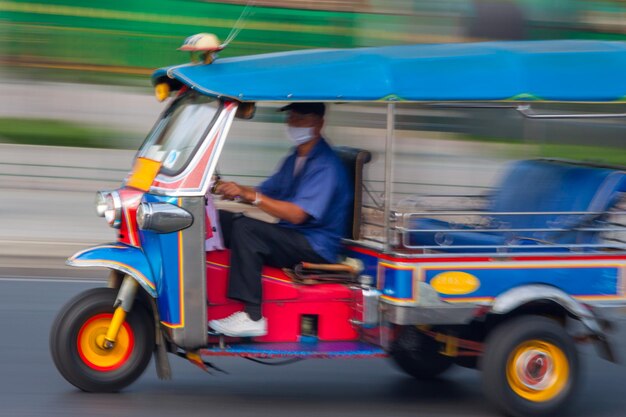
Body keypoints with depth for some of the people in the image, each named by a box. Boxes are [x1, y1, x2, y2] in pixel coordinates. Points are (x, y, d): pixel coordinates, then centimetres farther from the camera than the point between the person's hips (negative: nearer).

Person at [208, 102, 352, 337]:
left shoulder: (326, 166, -14)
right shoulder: (294, 160, 17)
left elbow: (297, 214, -24)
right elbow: (266, 193, 17)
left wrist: (249, 195, -26)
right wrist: (235, 190, -5)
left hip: (315, 246, -9)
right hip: (288, 237, 9)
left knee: (245, 228, -29)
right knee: (221, 219, -1)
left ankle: (252, 317, -33)